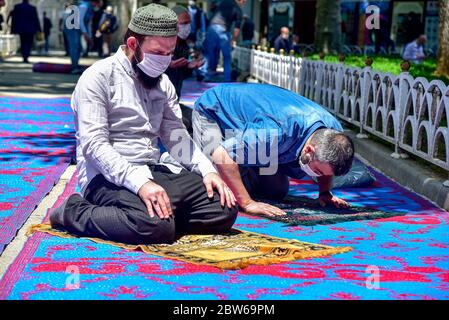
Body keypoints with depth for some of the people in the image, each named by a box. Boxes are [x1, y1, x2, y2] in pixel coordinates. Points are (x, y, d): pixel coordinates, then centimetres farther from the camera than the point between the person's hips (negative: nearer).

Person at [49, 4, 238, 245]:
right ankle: (75, 213, -11)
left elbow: (177, 136, 14)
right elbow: (94, 144, -17)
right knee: (157, 227, -35)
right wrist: (140, 183, -29)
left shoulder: (162, 83, 15)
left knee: (224, 210, -11)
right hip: (107, 178, -6)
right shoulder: (98, 78, -8)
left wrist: (207, 171, -5)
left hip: (154, 172, 6)